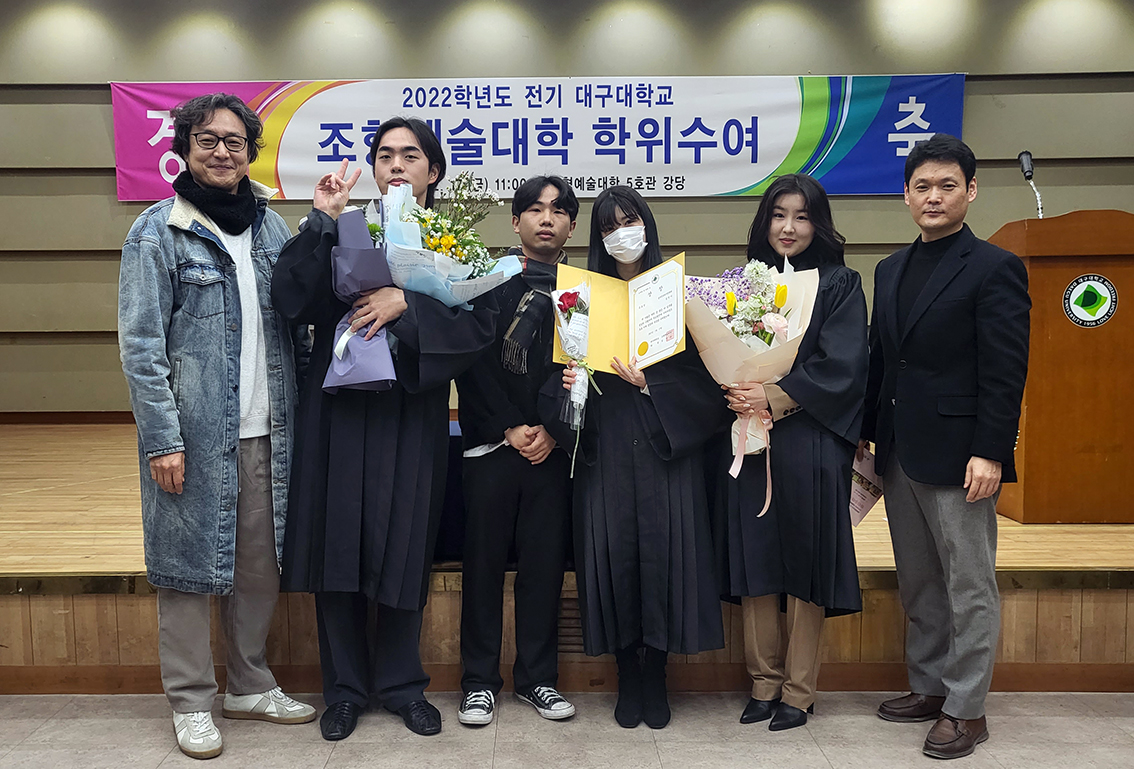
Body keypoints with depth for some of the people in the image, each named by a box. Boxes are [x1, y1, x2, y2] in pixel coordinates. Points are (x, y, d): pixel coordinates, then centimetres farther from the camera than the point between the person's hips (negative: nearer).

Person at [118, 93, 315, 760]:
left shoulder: (271, 225, 12)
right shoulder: (158, 230, -4)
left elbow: (295, 322, 16)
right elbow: (140, 344, -9)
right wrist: (162, 438, -15)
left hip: (266, 429, 5)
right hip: (195, 432, -5)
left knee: (261, 563, 12)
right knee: (191, 559, 4)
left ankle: (252, 686, 29)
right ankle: (193, 703, 19)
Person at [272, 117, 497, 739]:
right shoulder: (345, 233, 7)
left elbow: (479, 323, -8)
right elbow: (290, 301, -8)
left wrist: (404, 303, -19)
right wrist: (321, 220, -12)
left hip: (411, 417, 0)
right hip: (339, 412, 1)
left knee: (401, 550, 5)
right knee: (339, 544, 4)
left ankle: (401, 684, 23)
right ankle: (345, 689, 20)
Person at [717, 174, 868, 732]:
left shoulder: (839, 284, 3)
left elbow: (842, 367, -8)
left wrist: (773, 398, -16)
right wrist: (736, 393, -9)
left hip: (809, 443, -3)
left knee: (804, 561, 1)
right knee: (755, 559, 5)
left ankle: (798, 691, 13)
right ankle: (764, 682, 18)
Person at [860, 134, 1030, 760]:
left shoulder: (994, 268, -7)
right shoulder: (891, 271, 14)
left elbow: (1005, 372, -12)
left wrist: (990, 453, -18)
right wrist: (867, 434, 13)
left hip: (959, 455, -7)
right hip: (900, 452, 7)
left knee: (969, 585, 3)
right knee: (918, 584, 16)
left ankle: (966, 709, 13)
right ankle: (929, 687, 29)